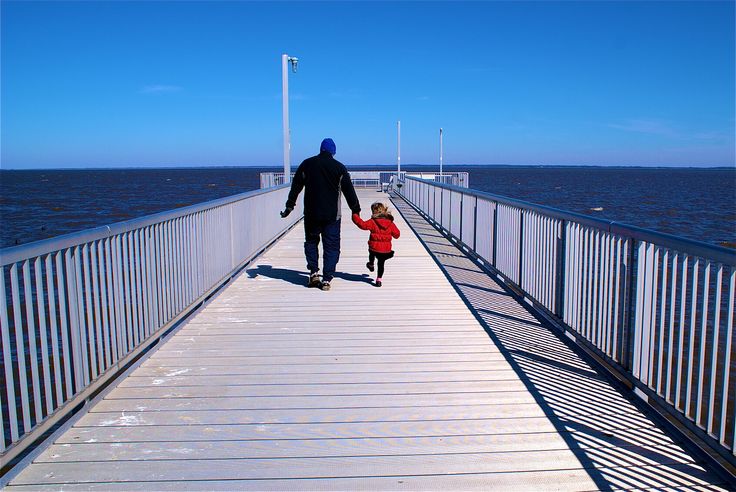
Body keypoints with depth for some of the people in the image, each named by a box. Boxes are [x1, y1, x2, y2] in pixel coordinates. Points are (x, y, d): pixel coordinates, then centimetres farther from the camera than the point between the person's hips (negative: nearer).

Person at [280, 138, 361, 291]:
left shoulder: (307, 164, 3)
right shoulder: (339, 167, -1)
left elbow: (295, 187, 7)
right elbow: (349, 190, 1)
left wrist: (289, 206, 14)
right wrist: (356, 209, 10)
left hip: (311, 214, 1)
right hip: (332, 215, -1)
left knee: (311, 241, 19)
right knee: (331, 246, 5)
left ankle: (314, 273, 9)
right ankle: (326, 280, 1)